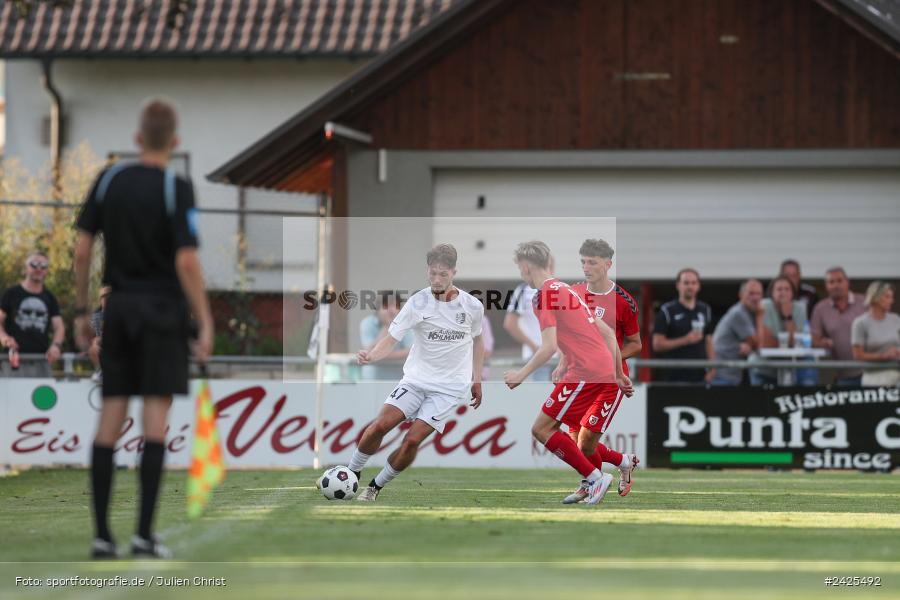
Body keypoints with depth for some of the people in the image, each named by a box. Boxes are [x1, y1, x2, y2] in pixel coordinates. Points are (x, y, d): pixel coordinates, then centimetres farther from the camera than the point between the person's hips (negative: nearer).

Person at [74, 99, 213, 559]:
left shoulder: (109, 180, 3)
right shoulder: (176, 189, -10)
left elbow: (82, 249, 3)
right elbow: (186, 262, -16)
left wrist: (81, 309, 13)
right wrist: (205, 323, -9)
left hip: (118, 308, 4)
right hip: (162, 309, -4)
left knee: (110, 418, 6)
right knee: (155, 418, -3)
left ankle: (102, 534, 3)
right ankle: (144, 534, -7)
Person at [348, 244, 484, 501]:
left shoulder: (472, 306, -5)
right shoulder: (418, 303, -10)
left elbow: (477, 340, 15)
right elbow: (391, 339, -14)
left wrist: (476, 380, 15)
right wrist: (370, 356, -35)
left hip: (450, 386, -1)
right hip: (416, 378, 1)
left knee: (413, 440, -14)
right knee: (380, 425, -15)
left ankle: (376, 487, 4)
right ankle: (351, 475, 7)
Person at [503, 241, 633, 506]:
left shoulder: (545, 294, -6)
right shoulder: (567, 290, 22)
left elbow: (549, 346, -16)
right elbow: (608, 333, 22)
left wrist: (522, 374, -7)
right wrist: (619, 375, 26)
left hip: (585, 372, -9)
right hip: (604, 369, 9)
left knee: (542, 429, -5)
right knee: (574, 433, 18)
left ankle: (594, 477, -10)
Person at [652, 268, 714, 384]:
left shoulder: (705, 310, 14)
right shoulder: (667, 311, -1)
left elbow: (708, 341, 17)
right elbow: (657, 344, -5)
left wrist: (712, 368, 4)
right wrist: (685, 340, -13)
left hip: (700, 376, 4)